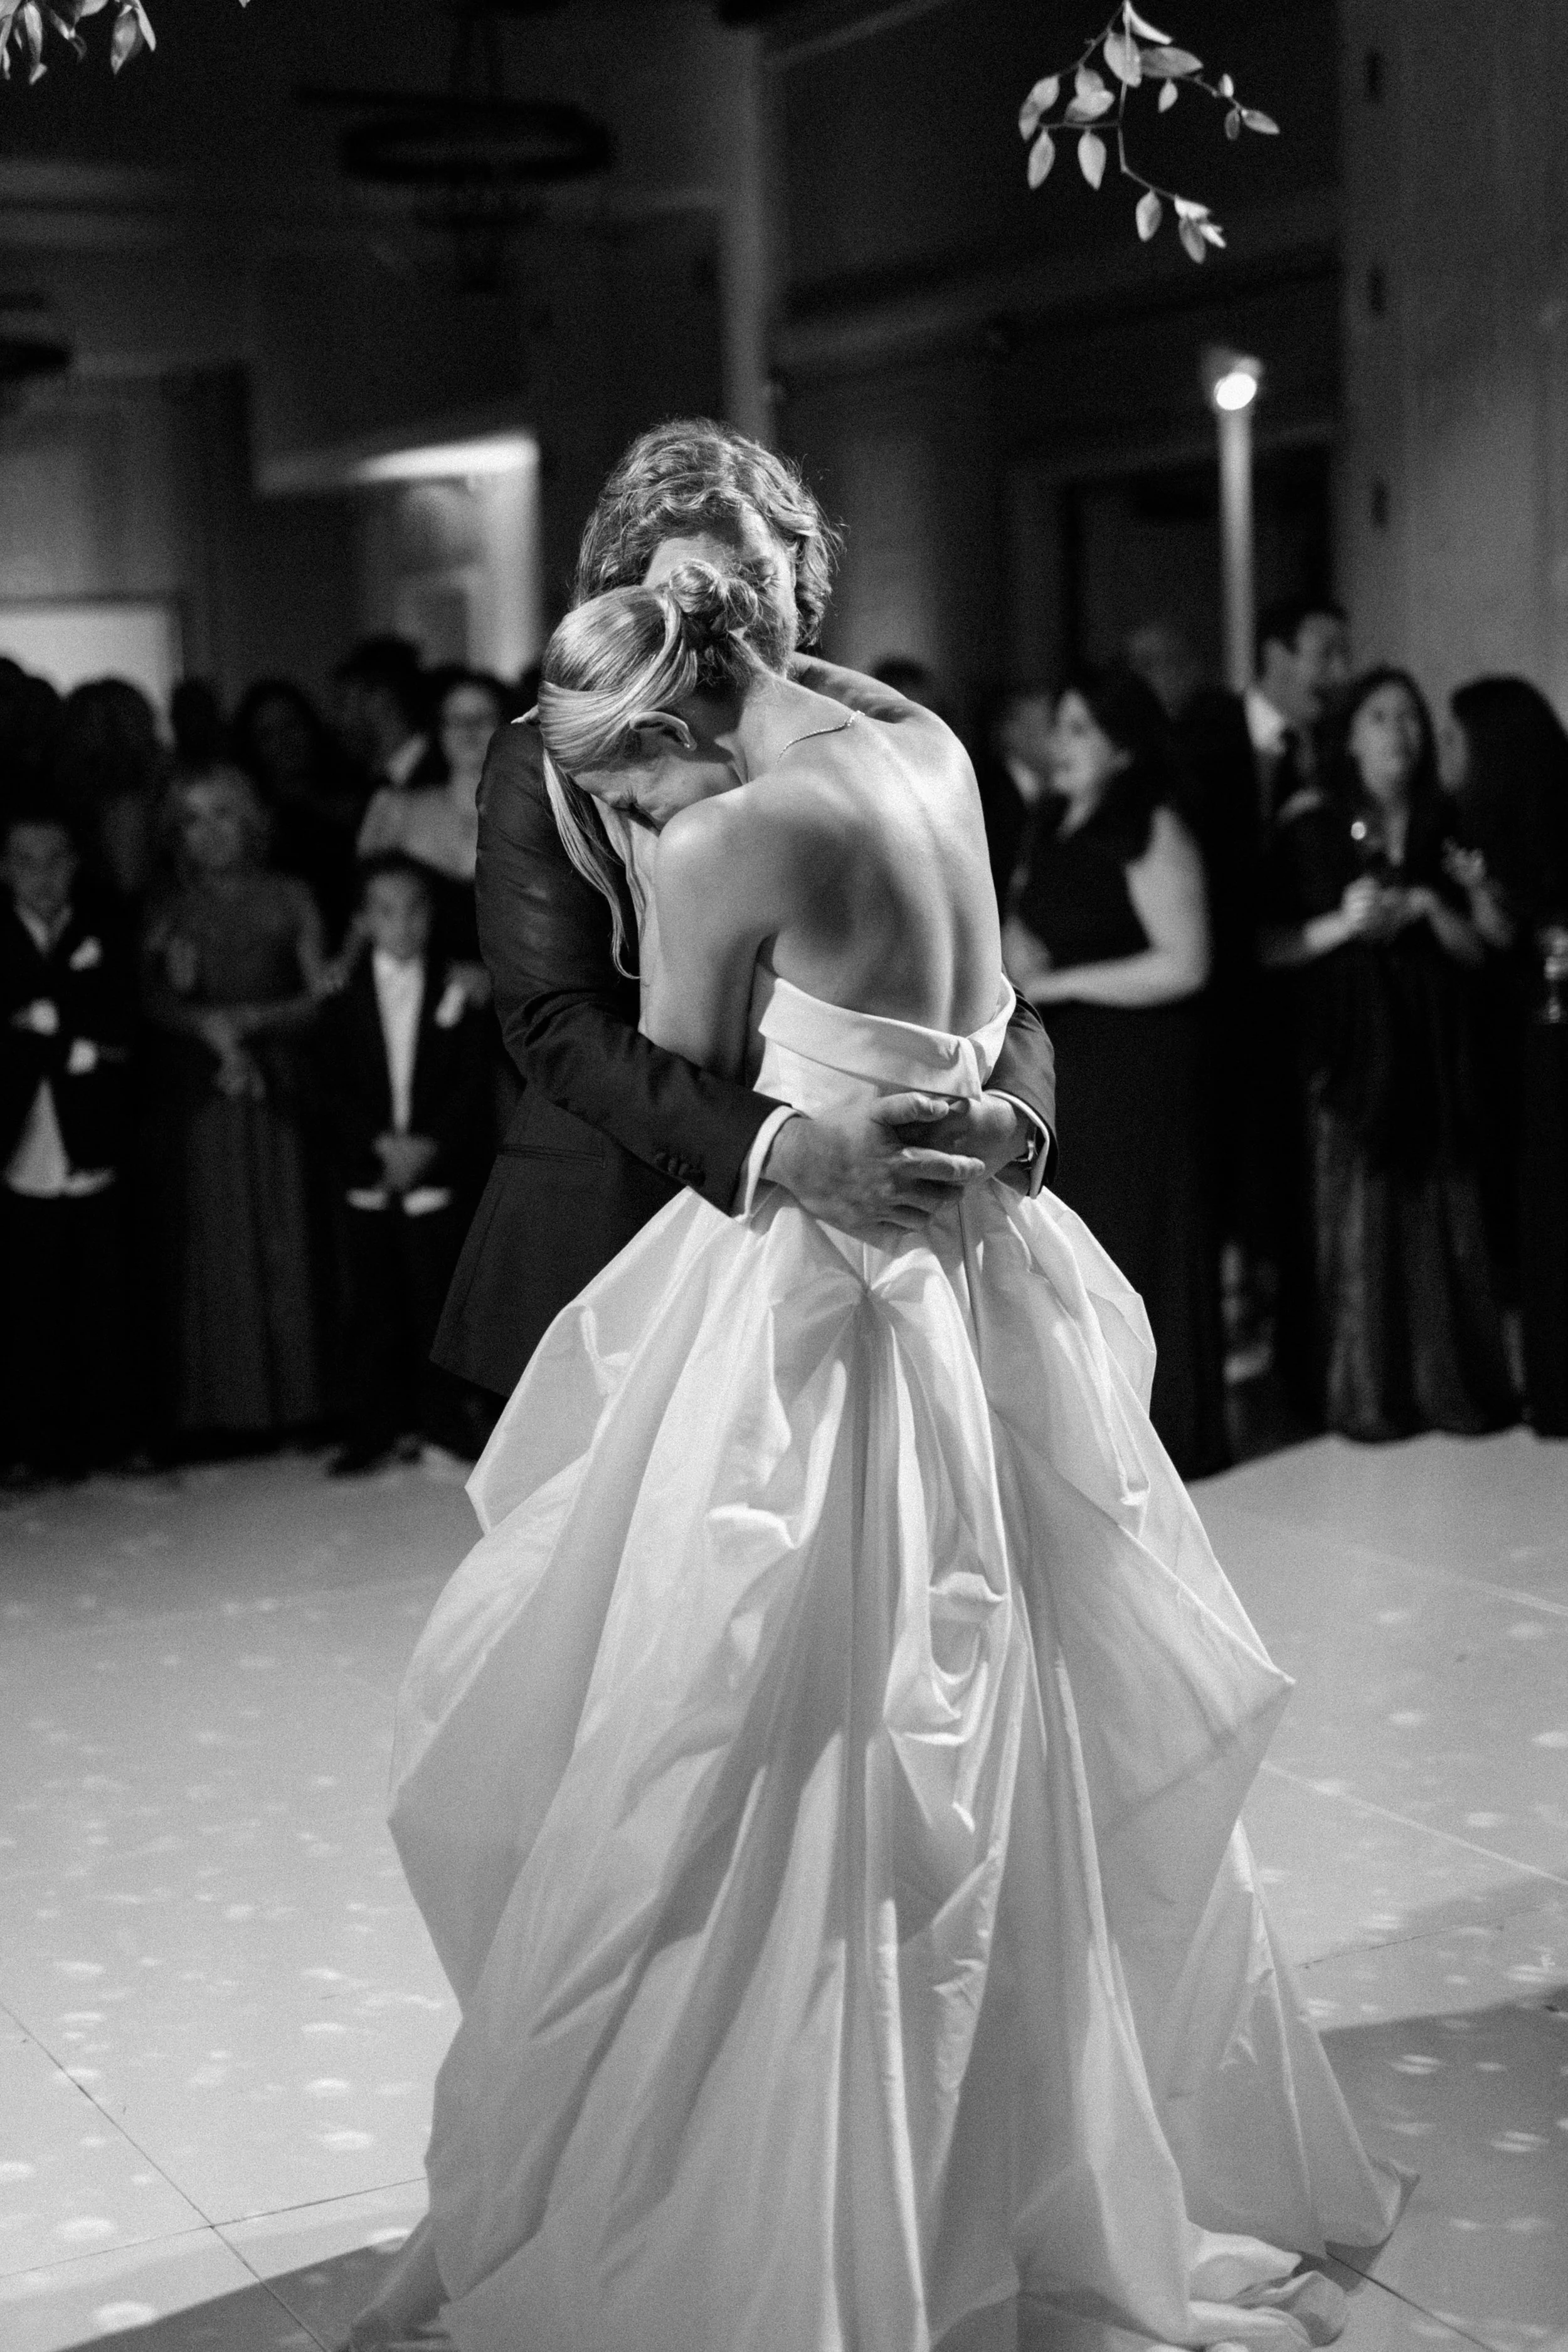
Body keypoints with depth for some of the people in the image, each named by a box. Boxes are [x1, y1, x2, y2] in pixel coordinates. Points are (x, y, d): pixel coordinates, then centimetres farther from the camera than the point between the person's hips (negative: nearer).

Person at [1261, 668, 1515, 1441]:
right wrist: (1342, 924, -17)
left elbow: (1477, 947, 8)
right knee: (1359, 1220, -2)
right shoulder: (1310, 825, 0)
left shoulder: (1443, 827, 9)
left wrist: (1428, 908, -9)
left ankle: (1451, 1382, 10)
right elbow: (1270, 946, -2)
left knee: (1443, 1215, 2)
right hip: (1350, 1047, -3)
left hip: (1435, 1050, 3)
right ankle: (1366, 1394, 5)